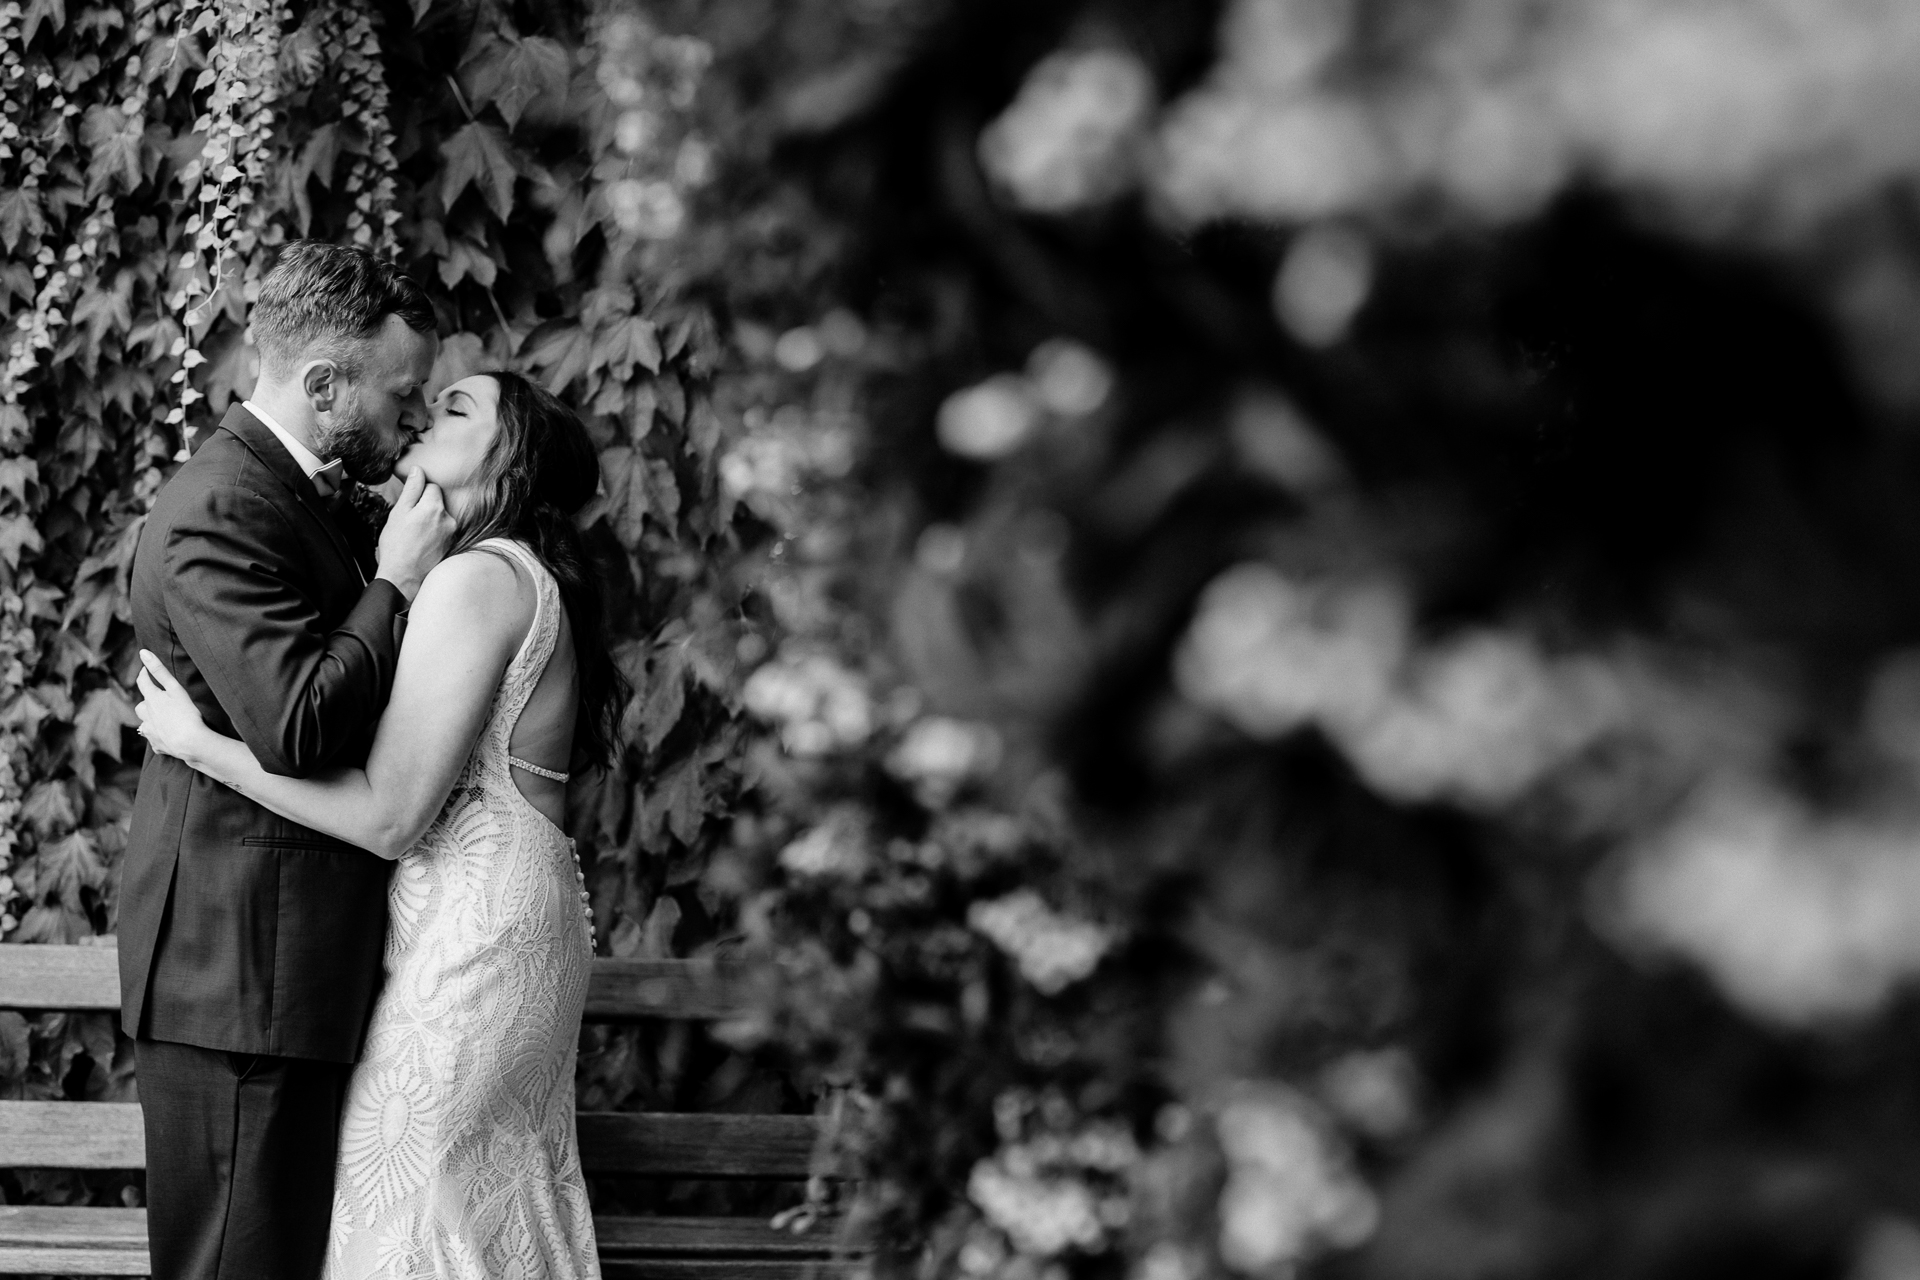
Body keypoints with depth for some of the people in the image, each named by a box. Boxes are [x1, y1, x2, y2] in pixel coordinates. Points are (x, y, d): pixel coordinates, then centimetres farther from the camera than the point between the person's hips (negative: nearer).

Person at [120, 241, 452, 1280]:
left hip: (298, 960, 10)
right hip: (240, 961, -10)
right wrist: (397, 583, -16)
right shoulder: (218, 511, -17)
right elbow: (297, 728, -27)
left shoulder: (305, 497, 16)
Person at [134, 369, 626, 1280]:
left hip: (470, 928, -10)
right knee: (507, 1200, 14)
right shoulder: (529, 580, 15)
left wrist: (197, 741, -14)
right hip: (522, 916, 10)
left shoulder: (478, 580, -16)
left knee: (404, 1206, -4)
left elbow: (388, 816, -20)